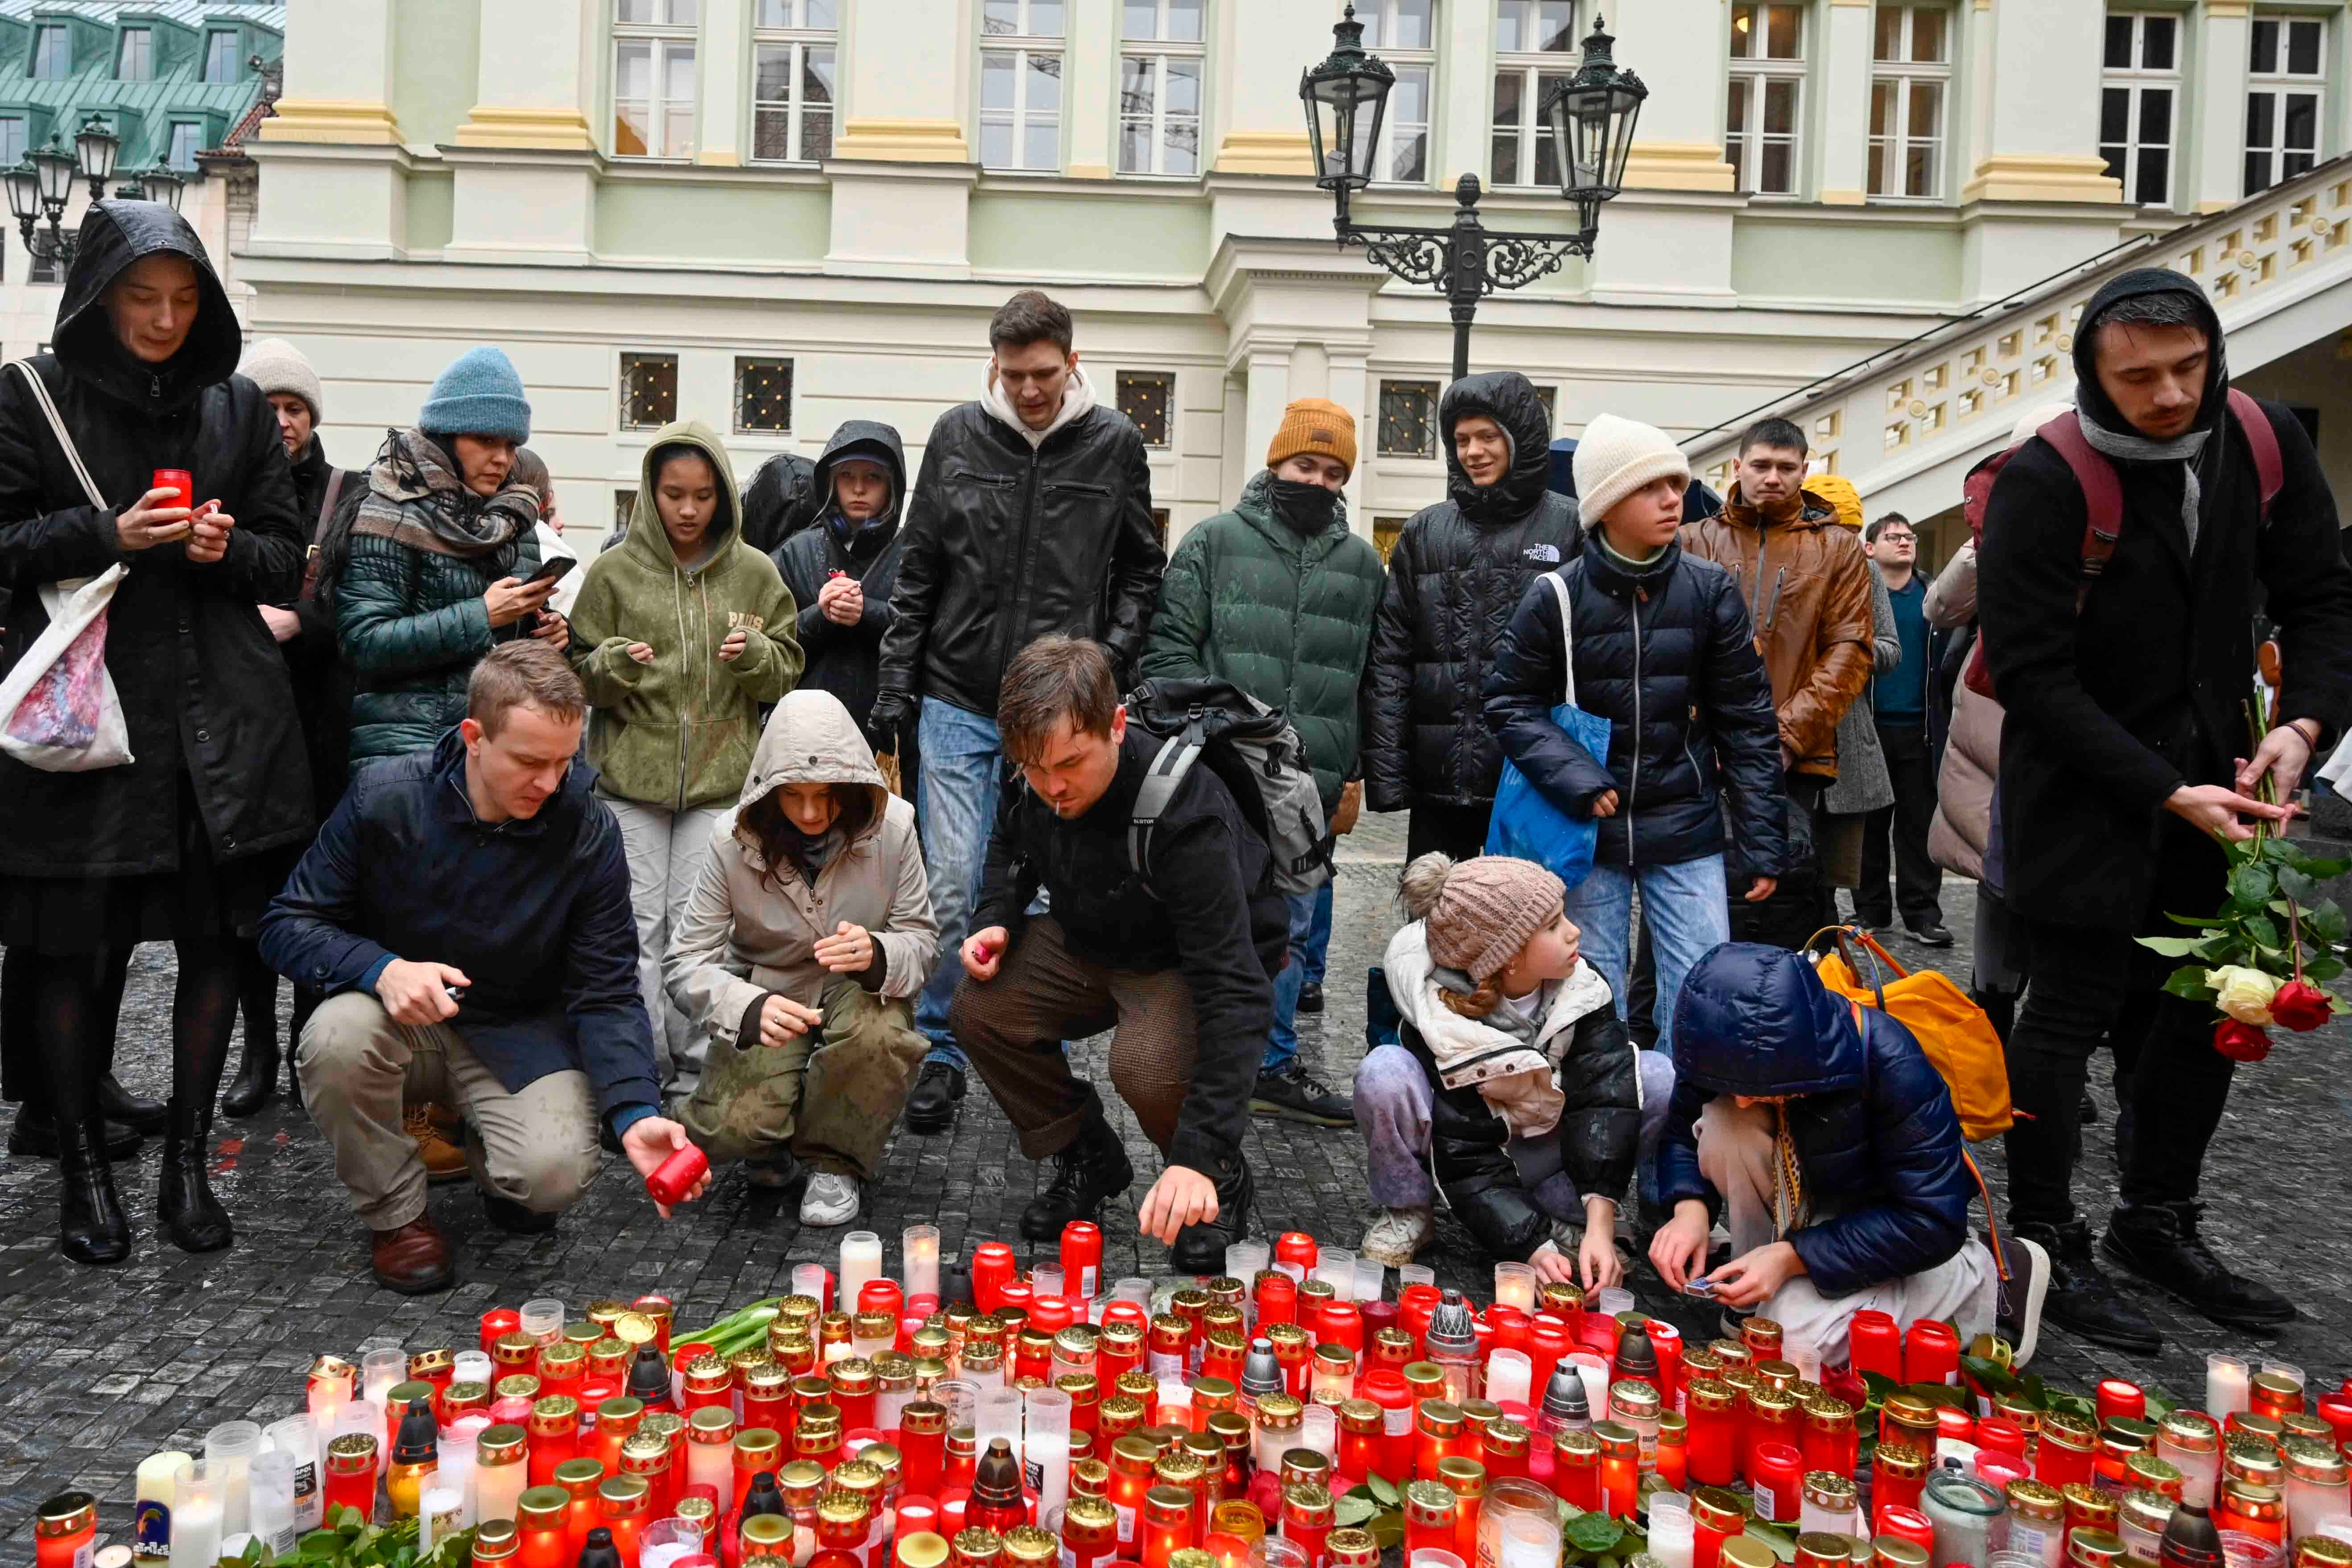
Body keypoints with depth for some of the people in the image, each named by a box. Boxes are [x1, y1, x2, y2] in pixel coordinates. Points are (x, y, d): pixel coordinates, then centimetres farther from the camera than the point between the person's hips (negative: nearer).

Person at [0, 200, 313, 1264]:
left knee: (217, 932, 3)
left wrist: (230, 548, -9)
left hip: (218, 714, 3)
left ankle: (188, 1162, 16)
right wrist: (108, 534, -14)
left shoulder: (237, 405, 11)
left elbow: (287, 562, 12)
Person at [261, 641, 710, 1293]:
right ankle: (395, 1215, -5)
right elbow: (287, 926, -9)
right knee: (336, 1038, -33)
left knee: (556, 1174, -27)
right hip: (404, 1019, 1)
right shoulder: (385, 797, -16)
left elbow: (607, 995, -12)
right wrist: (382, 969, -31)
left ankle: (489, 1155, 13)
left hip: (519, 1036, -1)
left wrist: (635, 1113, -29)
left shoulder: (589, 834, -16)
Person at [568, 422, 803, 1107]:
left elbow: (787, 670, 8)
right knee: (636, 924, 0)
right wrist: (614, 665, -15)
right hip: (630, 777, 0)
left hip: (721, 778, 0)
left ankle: (692, 1072, 11)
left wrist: (753, 653, -13)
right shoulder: (614, 570, 3)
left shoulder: (755, 573, 5)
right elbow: (581, 676, 7)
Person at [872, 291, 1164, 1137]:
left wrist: (1113, 664, -4)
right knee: (952, 887, -1)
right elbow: (918, 573, 6)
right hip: (960, 702, 0)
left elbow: (1141, 570, 9)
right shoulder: (957, 435, 1)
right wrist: (895, 687, 2)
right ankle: (942, 1053, 15)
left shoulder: (1115, 442, 1)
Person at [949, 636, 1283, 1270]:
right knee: (979, 1009, -15)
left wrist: (1199, 1156, -48)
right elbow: (1011, 850, 12)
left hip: (1193, 963, -6)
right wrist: (995, 921, -11)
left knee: (1147, 1064, -34)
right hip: (1092, 943, 6)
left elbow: (1234, 992, -41)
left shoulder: (1185, 810, -37)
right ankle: (1087, 1159, 8)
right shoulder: (1032, 786, -16)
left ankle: (1219, 1181, 0)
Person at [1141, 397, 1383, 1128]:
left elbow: (1376, 678, 15)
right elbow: (1169, 646, 1)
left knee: (1292, 929, 11)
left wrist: (1358, 776, 10)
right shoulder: (1216, 541, 3)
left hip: (1312, 788, 4)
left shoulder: (1362, 563, 13)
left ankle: (1273, 1067, 23)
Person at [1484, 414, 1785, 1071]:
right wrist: (1578, 782, -15)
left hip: (1687, 828, 1)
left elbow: (1746, 721, 1)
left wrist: (1760, 843, 0)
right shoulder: (1556, 597, -6)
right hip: (1589, 829, -1)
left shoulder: (1710, 590, -2)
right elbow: (1511, 703, -1)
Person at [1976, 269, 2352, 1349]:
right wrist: (2166, 793, -20)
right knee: (2071, 1010, 0)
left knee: (2212, 1005, 12)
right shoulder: (2044, 481, -19)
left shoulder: (2265, 442, -1)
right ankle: (2046, 1246, 15)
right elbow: (2031, 675, -19)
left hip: (2213, 782, 6)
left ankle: (2156, 1223, 30)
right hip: (2085, 797, -6)